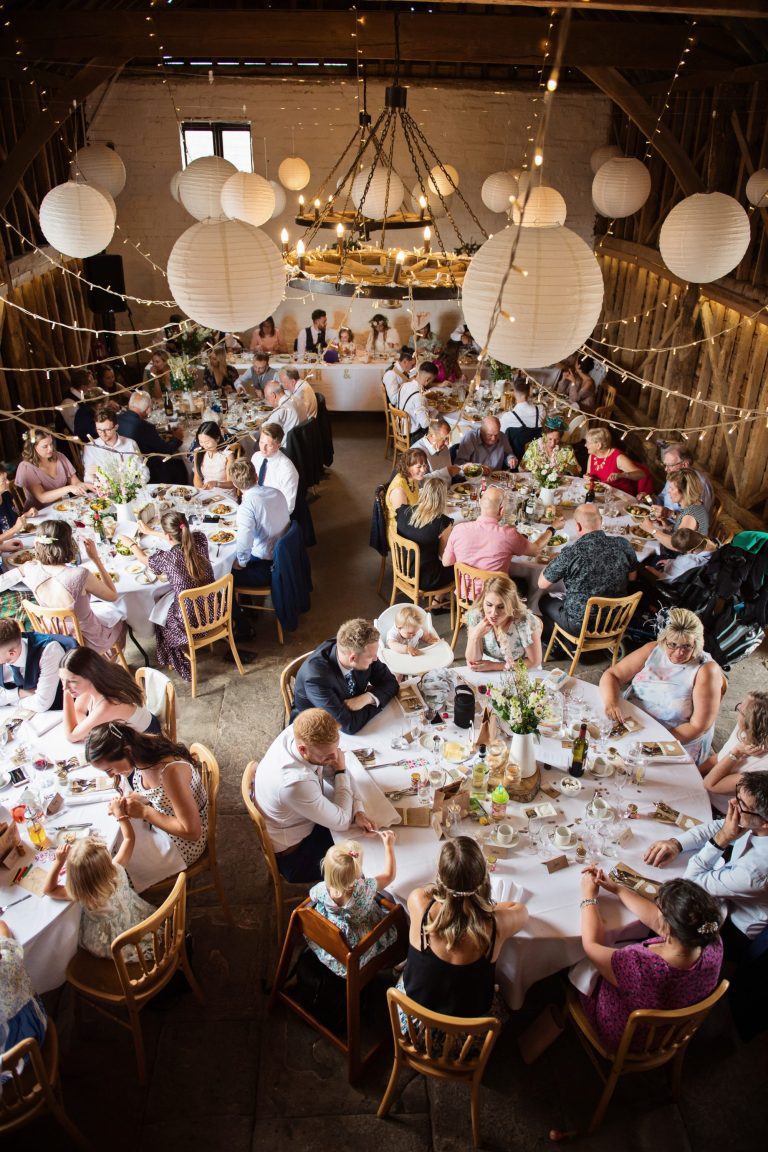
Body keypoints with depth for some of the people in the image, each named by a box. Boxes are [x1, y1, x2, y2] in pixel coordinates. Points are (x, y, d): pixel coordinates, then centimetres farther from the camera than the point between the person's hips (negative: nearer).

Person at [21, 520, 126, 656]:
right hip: (88, 642, -4)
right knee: (120, 620, 29)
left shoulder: (30, 570, -20)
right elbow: (113, 596, -16)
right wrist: (96, 558, -16)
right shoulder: (80, 575, -35)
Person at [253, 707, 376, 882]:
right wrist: (341, 772, -18)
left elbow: (332, 772, -5)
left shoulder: (300, 733, -22)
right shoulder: (296, 782, -43)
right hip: (294, 853, -6)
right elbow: (342, 822, -27)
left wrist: (357, 811, -19)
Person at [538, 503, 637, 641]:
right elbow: (632, 577, 6)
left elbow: (542, 584, -11)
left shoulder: (571, 554, -26)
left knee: (545, 601, 25)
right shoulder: (623, 544, -13)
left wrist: (556, 560, 5)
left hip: (580, 626, -4)